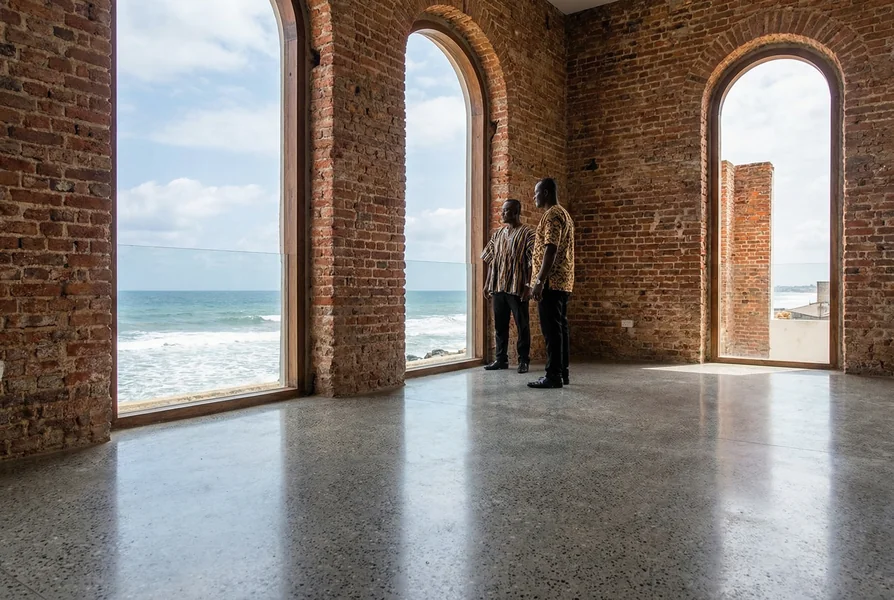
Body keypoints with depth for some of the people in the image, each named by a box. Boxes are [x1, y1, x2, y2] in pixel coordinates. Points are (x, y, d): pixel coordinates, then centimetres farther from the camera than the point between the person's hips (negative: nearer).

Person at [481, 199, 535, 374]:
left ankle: (524, 360, 10)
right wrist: (488, 283, 12)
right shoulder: (498, 234, 14)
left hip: (517, 288, -6)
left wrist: (528, 285, -16)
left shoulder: (527, 234, -5)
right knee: (500, 325, 9)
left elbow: (533, 261, -10)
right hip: (498, 287, 6)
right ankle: (501, 359, 18)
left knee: (522, 325, 2)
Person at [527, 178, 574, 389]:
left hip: (551, 282, -10)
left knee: (551, 329, -8)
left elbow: (551, 250, -21)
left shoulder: (552, 214, -11)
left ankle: (553, 376, -6)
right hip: (563, 281, 10)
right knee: (560, 327, 10)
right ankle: (562, 373, 14)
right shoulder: (564, 214, 20)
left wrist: (539, 281, -23)